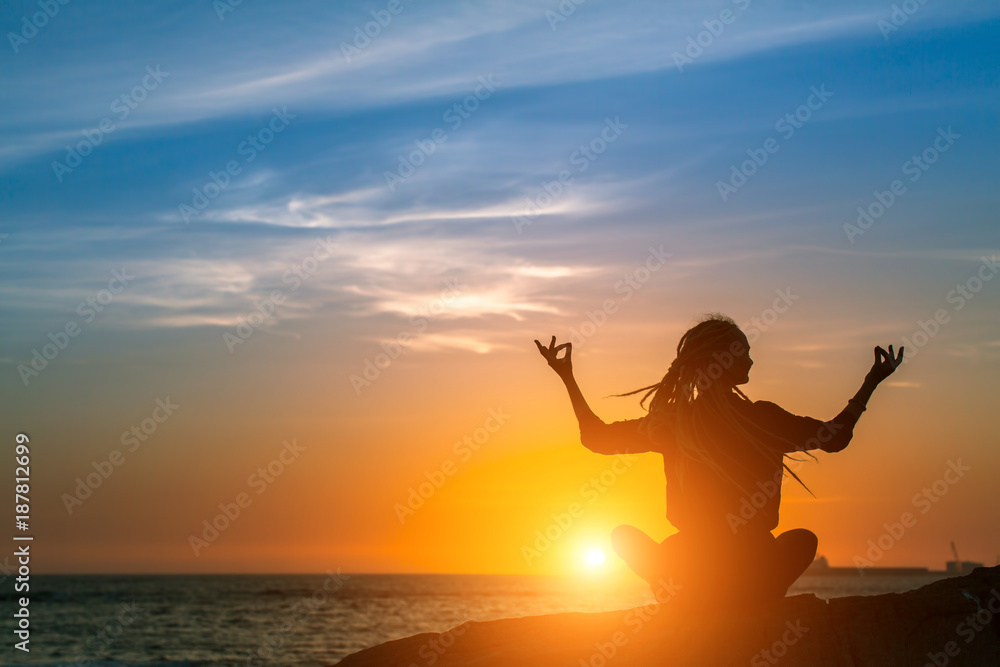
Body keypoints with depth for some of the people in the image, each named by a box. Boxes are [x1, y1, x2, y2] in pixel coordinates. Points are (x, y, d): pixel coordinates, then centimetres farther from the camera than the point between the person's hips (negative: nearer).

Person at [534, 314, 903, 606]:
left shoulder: (672, 423, -4)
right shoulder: (763, 419, -9)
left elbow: (597, 437, 7)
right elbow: (835, 437, 5)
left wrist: (566, 377, 16)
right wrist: (873, 380, 15)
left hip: (692, 574, 1)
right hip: (757, 579, -1)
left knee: (624, 534, 27)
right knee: (804, 538, 32)